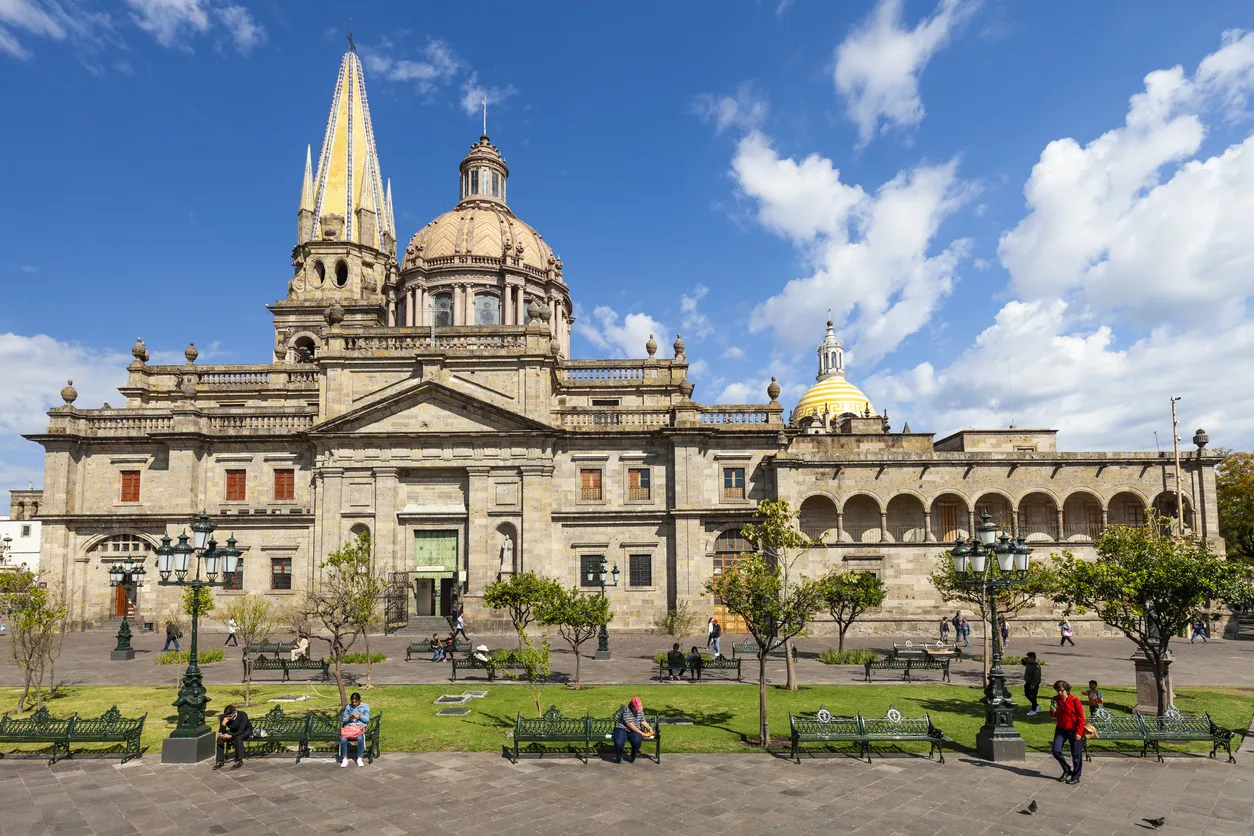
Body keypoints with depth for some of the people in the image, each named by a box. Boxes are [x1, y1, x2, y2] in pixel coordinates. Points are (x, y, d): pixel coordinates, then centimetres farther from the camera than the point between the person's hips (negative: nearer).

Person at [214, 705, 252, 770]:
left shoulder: (243, 715, -31)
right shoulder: (224, 717, -20)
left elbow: (241, 731, -33)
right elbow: (221, 732, -18)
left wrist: (230, 736, -46)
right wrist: (223, 724, -38)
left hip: (245, 731, -5)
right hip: (233, 731, 5)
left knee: (238, 738, -36)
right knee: (220, 738, -19)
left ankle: (239, 761, -24)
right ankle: (220, 761, -9)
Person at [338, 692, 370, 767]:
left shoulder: (365, 707, 10)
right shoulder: (348, 707, 15)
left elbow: (367, 720, 6)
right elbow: (343, 720, 13)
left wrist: (360, 716, -11)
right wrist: (349, 718, -8)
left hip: (360, 726, -2)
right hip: (349, 726, 2)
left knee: (360, 738, -37)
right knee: (343, 739, -32)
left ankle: (359, 759, -22)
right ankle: (345, 759, -18)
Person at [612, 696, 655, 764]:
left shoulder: (640, 710, 2)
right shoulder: (626, 710, -20)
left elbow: (643, 721, 15)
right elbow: (630, 725, -22)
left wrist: (650, 728, -2)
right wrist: (641, 733, -22)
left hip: (635, 730, 4)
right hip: (622, 729, -4)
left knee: (637, 742, -31)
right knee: (618, 743, -34)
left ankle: (633, 758, 0)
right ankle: (619, 758, -1)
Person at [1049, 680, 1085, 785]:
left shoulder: (1075, 700, -15)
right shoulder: (1056, 699, -1)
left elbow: (1081, 718, -11)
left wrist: (1078, 732, -14)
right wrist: (1052, 711, -11)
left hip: (1074, 730, -4)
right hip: (1061, 729, 5)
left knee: (1076, 754, 4)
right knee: (1056, 750, -4)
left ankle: (1076, 777, 18)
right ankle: (1067, 770, 19)